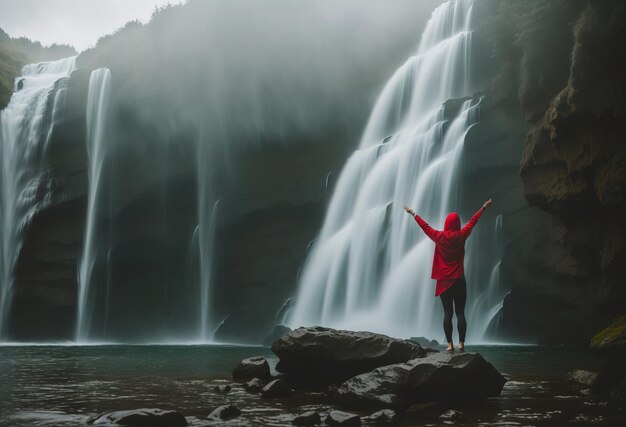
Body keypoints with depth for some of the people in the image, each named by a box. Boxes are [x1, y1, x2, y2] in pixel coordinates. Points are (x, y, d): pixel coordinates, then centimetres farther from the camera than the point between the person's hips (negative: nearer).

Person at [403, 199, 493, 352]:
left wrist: (413, 213, 24)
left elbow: (425, 226, 10)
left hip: (444, 281, 1)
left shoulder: (439, 237, -3)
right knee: (460, 312, 1)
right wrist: (484, 207, 21)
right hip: (459, 280, -1)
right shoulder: (461, 236, -4)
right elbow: (473, 221, 8)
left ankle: (450, 344, -3)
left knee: (447, 313, 1)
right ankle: (461, 343, -4)